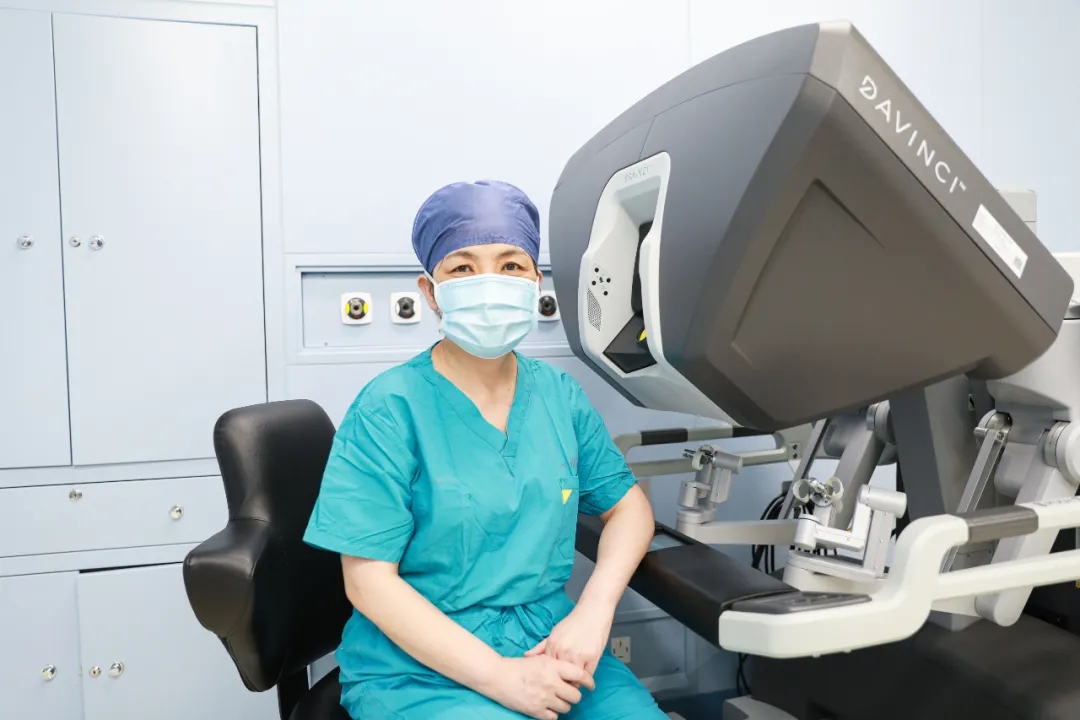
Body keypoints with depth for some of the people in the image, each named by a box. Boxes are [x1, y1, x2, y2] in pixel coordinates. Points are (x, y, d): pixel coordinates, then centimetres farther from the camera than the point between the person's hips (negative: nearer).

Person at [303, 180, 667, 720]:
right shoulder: (391, 408, -11)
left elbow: (629, 505, 10)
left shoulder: (559, 394, 3)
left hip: (552, 648, 4)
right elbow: (369, 580, -12)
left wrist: (593, 611, -8)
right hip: (417, 667, -3)